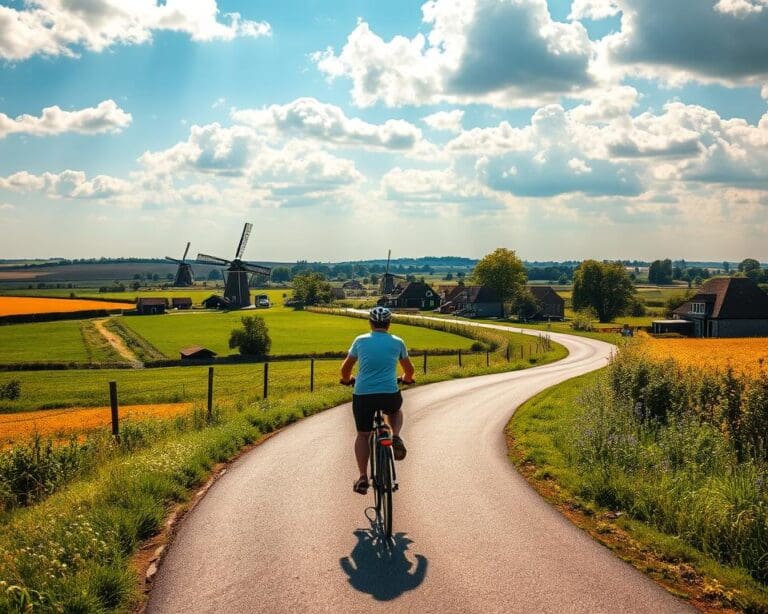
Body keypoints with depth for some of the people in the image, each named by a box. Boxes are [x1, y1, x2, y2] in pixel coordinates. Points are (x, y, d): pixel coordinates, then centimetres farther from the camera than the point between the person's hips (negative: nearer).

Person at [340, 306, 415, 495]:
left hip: (362, 395, 0)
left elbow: (345, 368, 18)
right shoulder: (397, 342, 9)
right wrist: (406, 379, 46)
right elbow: (409, 369, 23)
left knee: (362, 435, 18)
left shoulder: (361, 340, 9)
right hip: (389, 395, 0)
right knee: (395, 410, 35)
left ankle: (362, 478, 11)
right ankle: (396, 437, 8)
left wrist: (347, 379, 41)